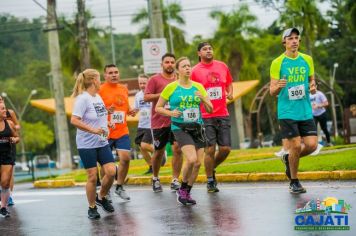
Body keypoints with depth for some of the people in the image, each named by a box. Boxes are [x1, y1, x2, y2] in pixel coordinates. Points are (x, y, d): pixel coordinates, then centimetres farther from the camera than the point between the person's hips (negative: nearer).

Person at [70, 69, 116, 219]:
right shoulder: (83, 98, -14)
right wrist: (93, 130, -26)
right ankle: (92, 208, 12)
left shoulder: (98, 97, 11)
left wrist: (106, 124, 9)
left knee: (111, 172, -4)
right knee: (92, 176, -2)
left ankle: (101, 197, 19)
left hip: (102, 142, 7)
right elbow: (74, 120, -22)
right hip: (87, 144, -7)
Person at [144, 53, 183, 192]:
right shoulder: (155, 79, 0)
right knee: (159, 151, 8)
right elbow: (146, 97, -7)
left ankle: (175, 180, -3)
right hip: (159, 122, -2)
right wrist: (162, 94, -16)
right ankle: (155, 178, 29)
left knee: (178, 148, -10)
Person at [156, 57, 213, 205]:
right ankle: (182, 189, 1)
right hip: (180, 128, -5)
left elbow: (210, 110, 11)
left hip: (197, 127, 5)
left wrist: (203, 99, -9)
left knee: (198, 162, 0)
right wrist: (170, 113, -13)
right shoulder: (171, 88, -1)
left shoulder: (198, 87, 9)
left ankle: (187, 193, 18)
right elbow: (158, 107, 5)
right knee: (191, 159, -21)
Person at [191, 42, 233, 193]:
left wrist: (230, 93, 3)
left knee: (225, 149, 0)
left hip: (222, 114, 4)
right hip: (206, 116, -4)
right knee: (210, 149, -4)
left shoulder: (222, 66, 8)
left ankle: (212, 169, 27)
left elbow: (229, 83, 21)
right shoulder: (195, 71, -2)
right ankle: (210, 181, 9)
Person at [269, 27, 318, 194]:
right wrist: (278, 86, -24)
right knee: (296, 146, -8)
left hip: (305, 111, 4)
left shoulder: (307, 60, 9)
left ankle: (288, 158, 25)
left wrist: (312, 87, -4)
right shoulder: (277, 63, -2)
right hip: (287, 112, -4)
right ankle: (294, 182, 11)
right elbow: (272, 91, -1)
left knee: (312, 145, -5)